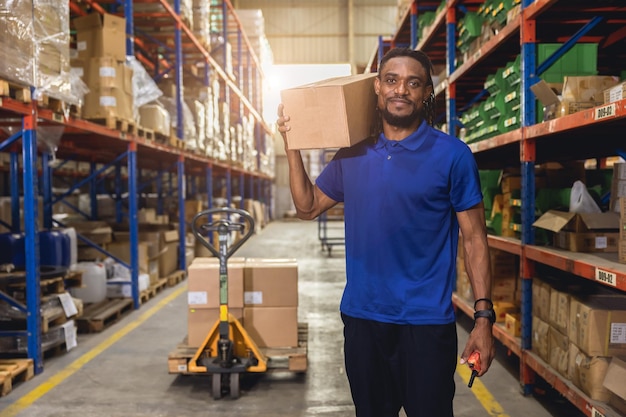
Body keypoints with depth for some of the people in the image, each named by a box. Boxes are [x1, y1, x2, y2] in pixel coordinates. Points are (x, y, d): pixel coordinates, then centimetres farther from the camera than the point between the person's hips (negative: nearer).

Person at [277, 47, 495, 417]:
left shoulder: (452, 154, -6)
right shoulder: (353, 154, 5)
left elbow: (474, 238, -5)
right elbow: (308, 207, 12)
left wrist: (484, 316, -10)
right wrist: (292, 145, 3)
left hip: (427, 320, -3)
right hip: (361, 317, 4)